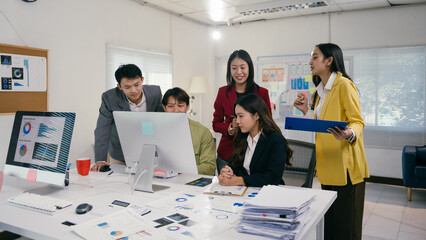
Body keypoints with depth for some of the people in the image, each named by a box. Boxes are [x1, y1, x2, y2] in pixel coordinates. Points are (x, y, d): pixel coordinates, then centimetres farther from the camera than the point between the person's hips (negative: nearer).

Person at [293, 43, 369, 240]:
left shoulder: (344, 85, -10)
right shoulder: (321, 90, 17)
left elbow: (358, 121, -14)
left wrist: (349, 134, -33)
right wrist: (306, 110, 11)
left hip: (344, 164, -8)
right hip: (327, 165, 9)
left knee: (345, 221, 0)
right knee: (329, 219, 15)